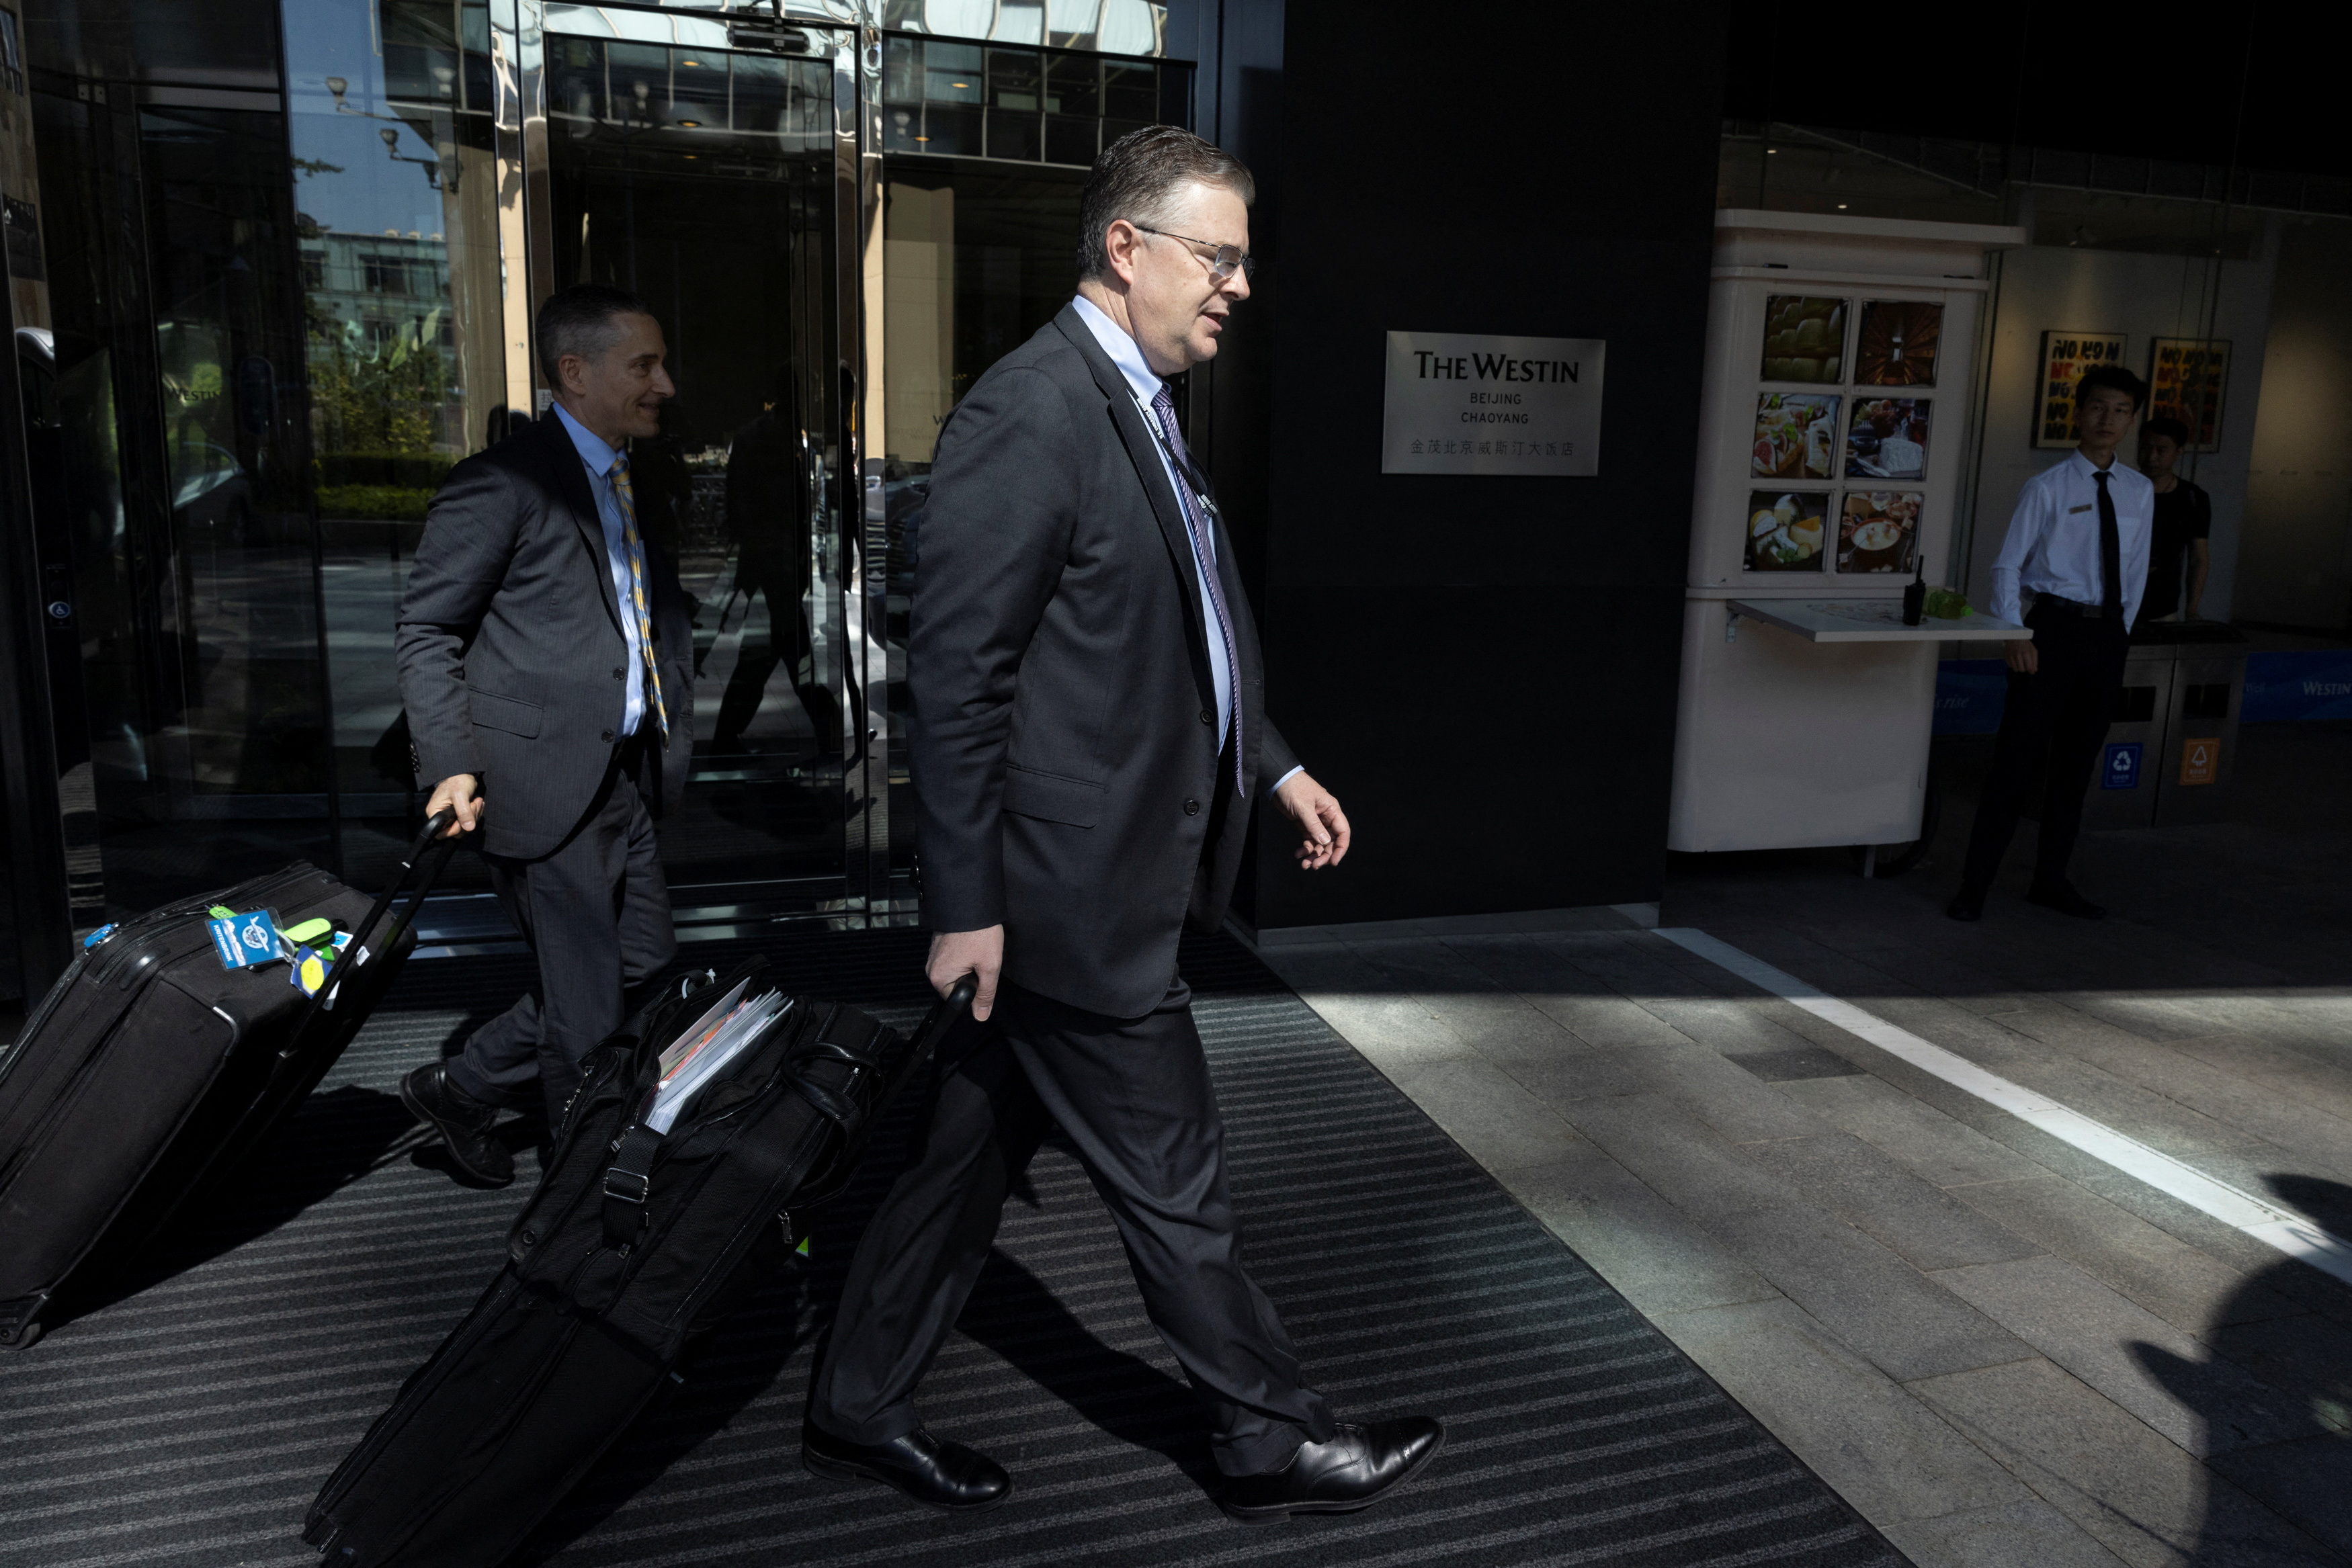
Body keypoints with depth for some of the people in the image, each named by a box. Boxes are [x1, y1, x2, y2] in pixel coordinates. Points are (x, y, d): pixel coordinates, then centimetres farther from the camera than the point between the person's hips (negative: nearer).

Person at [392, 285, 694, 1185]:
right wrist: (452, 765, -16)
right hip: (543, 781, -9)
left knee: (643, 965, 15)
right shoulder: (502, 484, -11)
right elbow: (425, 629, -8)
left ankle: (461, 1088, 30)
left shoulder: (628, 484, 15)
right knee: (587, 1010, 0)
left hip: (623, 776, 9)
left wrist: (671, 733, 13)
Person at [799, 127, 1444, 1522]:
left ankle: (859, 1409, 35)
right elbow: (953, 671, -19)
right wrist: (965, 905, -18)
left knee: (979, 1145, 18)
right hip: (1072, 888, -10)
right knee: (1176, 1183, 7)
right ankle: (1272, 1436, 28)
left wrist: (1275, 764, 18)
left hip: (1112, 875, 10)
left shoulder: (1142, 408, 13)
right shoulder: (1028, 415, -18)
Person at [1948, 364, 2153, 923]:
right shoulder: (2048, 487, -6)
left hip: (2107, 634, 5)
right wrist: (2016, 637, -12)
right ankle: (1975, 884, 1)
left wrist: (2121, 633, 10)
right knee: (2018, 757, -6)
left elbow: (2136, 570, 15)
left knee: (2076, 763, 12)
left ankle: (2051, 879, 24)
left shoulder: (2139, 492, 8)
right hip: (2055, 629, -5)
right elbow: (2008, 566, -5)